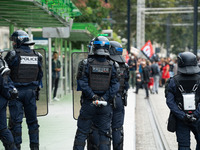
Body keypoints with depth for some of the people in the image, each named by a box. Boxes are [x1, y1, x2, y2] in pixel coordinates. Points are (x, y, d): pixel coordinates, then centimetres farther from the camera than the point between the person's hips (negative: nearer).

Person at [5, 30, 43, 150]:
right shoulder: (37, 56, 5)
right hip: (31, 91, 4)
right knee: (32, 121, 11)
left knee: (16, 121, 0)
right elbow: (40, 75, 10)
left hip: (16, 91, -4)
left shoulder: (13, 55, -10)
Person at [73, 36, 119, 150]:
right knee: (104, 133, 7)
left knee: (82, 133, 7)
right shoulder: (111, 65, 0)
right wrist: (105, 98, -7)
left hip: (88, 103, -1)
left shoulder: (86, 64, -5)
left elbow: (82, 83, -12)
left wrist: (92, 96, -10)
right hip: (105, 105, 1)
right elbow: (115, 85, -6)